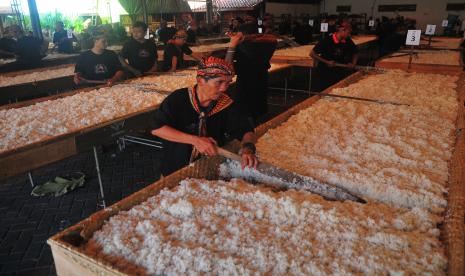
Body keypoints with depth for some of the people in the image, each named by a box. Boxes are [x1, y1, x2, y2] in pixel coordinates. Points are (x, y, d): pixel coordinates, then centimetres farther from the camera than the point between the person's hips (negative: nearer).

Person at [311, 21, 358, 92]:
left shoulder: (348, 42, -3)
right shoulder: (327, 41, -18)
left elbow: (354, 54, 15)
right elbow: (312, 54, -16)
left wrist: (353, 64, -5)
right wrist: (327, 62, -20)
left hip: (339, 72, 5)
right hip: (324, 72, -5)